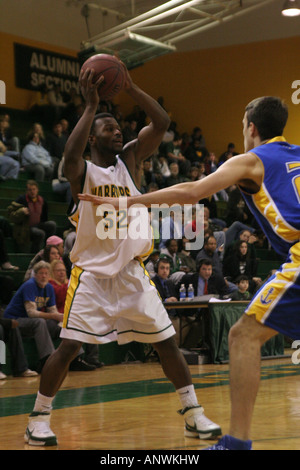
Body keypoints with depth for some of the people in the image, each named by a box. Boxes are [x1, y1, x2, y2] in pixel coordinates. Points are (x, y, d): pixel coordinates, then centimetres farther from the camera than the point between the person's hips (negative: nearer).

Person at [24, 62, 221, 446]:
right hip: (91, 273, -4)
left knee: (166, 342, 3)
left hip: (132, 272, 4)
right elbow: (70, 154, -30)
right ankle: (38, 418, 7)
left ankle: (193, 415, 13)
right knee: (68, 347, -8)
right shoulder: (81, 170, -4)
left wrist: (130, 88, -15)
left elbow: (161, 123, -6)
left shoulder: (130, 160, 6)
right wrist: (91, 106, -26)